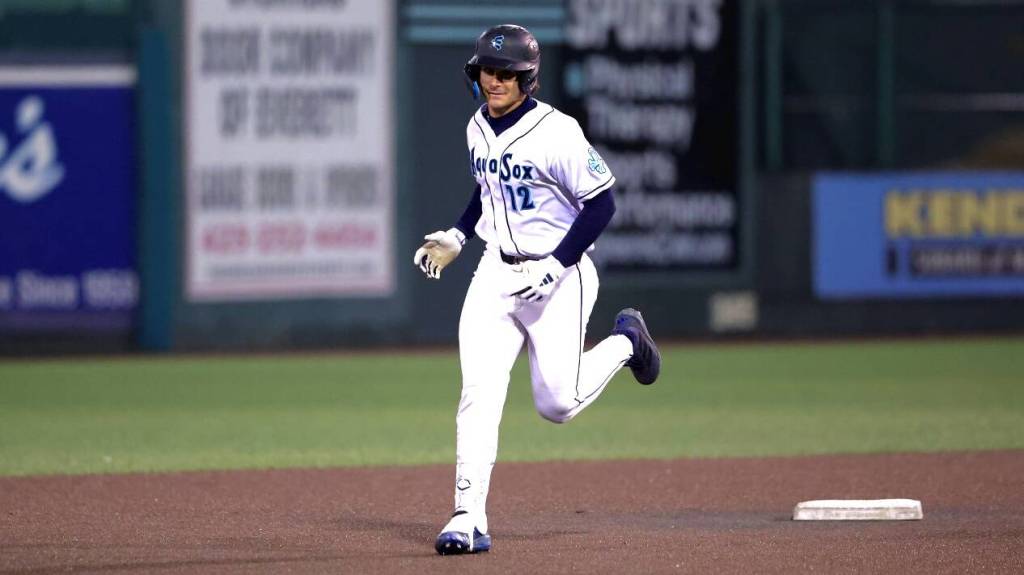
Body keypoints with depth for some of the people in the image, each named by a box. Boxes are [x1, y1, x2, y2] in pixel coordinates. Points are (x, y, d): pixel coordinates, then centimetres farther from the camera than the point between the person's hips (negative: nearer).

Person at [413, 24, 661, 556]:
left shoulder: (556, 133, -18)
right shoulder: (478, 129, 5)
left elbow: (600, 203, -16)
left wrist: (555, 266, -21)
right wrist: (458, 237, 10)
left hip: (559, 277, -5)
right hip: (496, 272, 5)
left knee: (556, 403, -2)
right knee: (479, 392, -10)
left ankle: (624, 342, 28)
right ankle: (469, 519, -11)